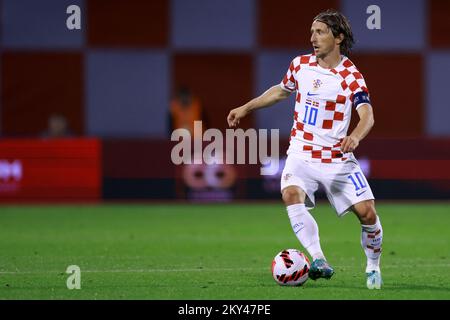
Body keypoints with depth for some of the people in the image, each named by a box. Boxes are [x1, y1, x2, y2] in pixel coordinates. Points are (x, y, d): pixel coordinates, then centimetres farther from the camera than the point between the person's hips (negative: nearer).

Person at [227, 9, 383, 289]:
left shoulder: (352, 76, -9)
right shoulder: (301, 64, 5)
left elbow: (367, 116, -24)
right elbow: (281, 90, 26)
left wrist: (355, 136, -45)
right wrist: (246, 108, 24)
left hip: (338, 158, -2)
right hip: (302, 154, 3)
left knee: (367, 212, -9)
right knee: (291, 195, -28)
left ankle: (373, 269, 17)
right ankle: (319, 261, -33)